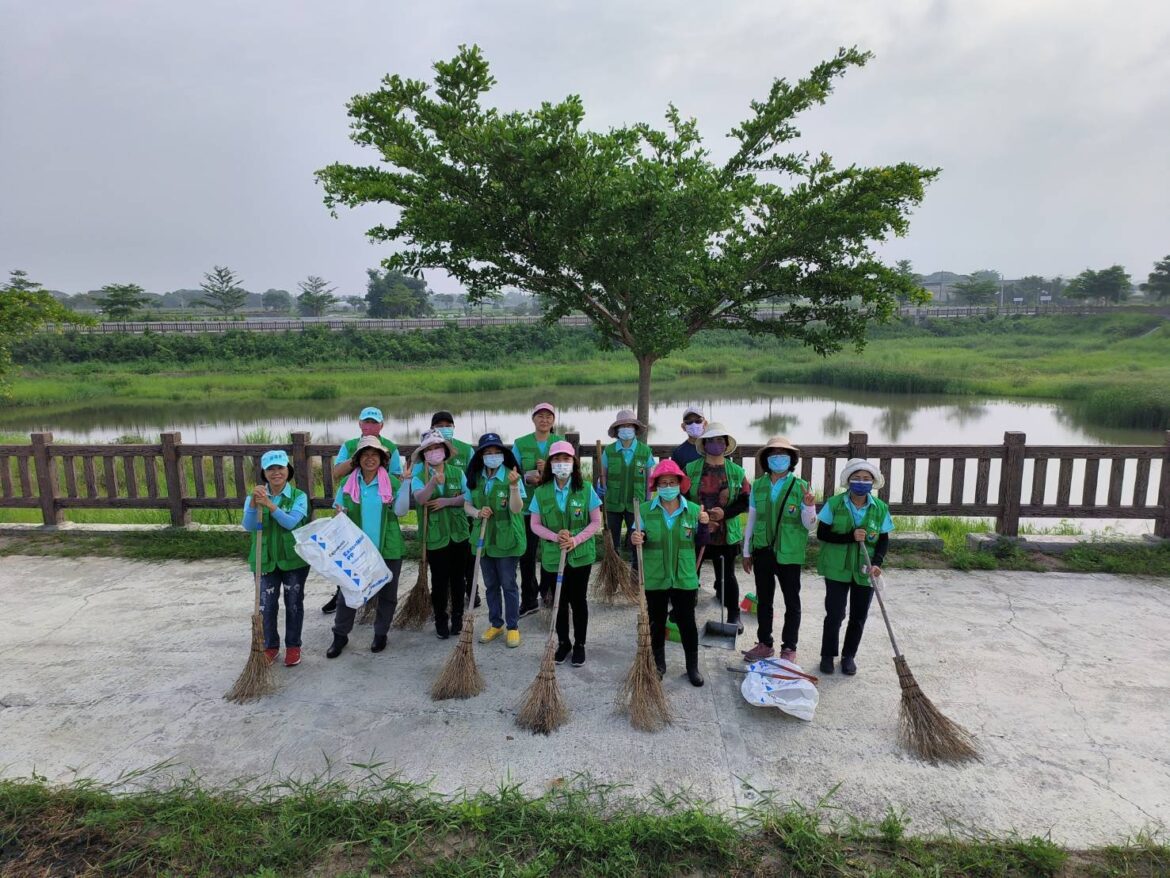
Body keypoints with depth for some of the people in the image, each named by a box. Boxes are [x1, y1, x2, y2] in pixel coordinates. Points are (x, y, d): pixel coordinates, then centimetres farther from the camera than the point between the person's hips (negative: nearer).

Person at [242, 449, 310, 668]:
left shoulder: (299, 496, -9)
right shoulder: (254, 496, -3)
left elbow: (290, 522, -24)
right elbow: (248, 525, -17)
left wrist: (269, 504, -36)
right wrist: (254, 503, -34)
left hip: (294, 560, -1)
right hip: (265, 560, 1)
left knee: (294, 605, 10)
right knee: (266, 607, 7)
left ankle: (293, 646, 26)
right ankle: (271, 646, 27)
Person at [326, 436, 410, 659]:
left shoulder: (392, 482, -4)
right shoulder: (348, 483, 1)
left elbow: (400, 511, -4)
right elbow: (339, 511, 9)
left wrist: (406, 483, -18)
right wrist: (340, 514, -15)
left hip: (388, 548, -1)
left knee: (386, 594, 11)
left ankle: (380, 634, 29)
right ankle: (340, 635, 25)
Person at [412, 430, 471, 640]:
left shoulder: (457, 472, 1)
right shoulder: (419, 476, -5)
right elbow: (420, 499, -24)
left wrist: (447, 501, -18)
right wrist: (433, 482, -41)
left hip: (459, 533, 2)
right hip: (435, 536, -2)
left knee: (458, 577, 12)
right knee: (439, 581, 4)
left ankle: (457, 616, 28)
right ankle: (440, 621, 20)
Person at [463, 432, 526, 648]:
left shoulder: (511, 476, -12)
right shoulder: (475, 478, 2)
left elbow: (516, 509, -19)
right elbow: (467, 505, 8)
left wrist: (514, 486, -34)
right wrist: (478, 512, -13)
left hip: (506, 539, -4)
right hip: (484, 539, 5)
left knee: (508, 585, 6)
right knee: (491, 585, 16)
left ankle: (512, 627, 19)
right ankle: (495, 624, 31)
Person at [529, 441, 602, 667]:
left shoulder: (586, 489, -8)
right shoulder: (541, 492, -4)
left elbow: (596, 522, -4)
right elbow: (535, 525, 0)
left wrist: (576, 540, -17)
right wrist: (555, 537, -17)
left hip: (580, 556, -1)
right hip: (552, 557, 1)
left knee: (578, 601, 9)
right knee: (559, 601, 13)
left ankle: (579, 644, 27)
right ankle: (563, 643, 31)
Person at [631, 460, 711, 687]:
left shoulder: (693, 509, -2)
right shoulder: (645, 509, -5)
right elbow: (638, 541, -2)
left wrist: (703, 525, -17)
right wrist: (635, 540, -25)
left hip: (684, 578, 0)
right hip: (654, 578, 0)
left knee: (687, 623, 8)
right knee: (656, 623, 14)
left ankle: (692, 667, 24)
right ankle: (658, 664, 31)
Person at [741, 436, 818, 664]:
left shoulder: (800, 486, -9)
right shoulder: (758, 486, 0)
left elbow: (809, 525, -7)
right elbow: (751, 520, 8)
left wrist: (809, 507, -27)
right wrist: (747, 552, 10)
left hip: (789, 554, -3)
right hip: (762, 552, 3)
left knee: (792, 602, 10)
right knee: (763, 600, 15)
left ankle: (789, 648, 24)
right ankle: (765, 643, 30)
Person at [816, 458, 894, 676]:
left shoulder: (880, 508, -3)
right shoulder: (834, 503, -8)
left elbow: (884, 540, 3)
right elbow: (821, 533, -8)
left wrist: (877, 563, -15)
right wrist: (850, 537, -22)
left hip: (864, 571, 2)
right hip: (837, 568, -2)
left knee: (858, 617, 10)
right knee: (834, 614, 0)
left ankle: (849, 656, 28)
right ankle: (828, 655, 18)